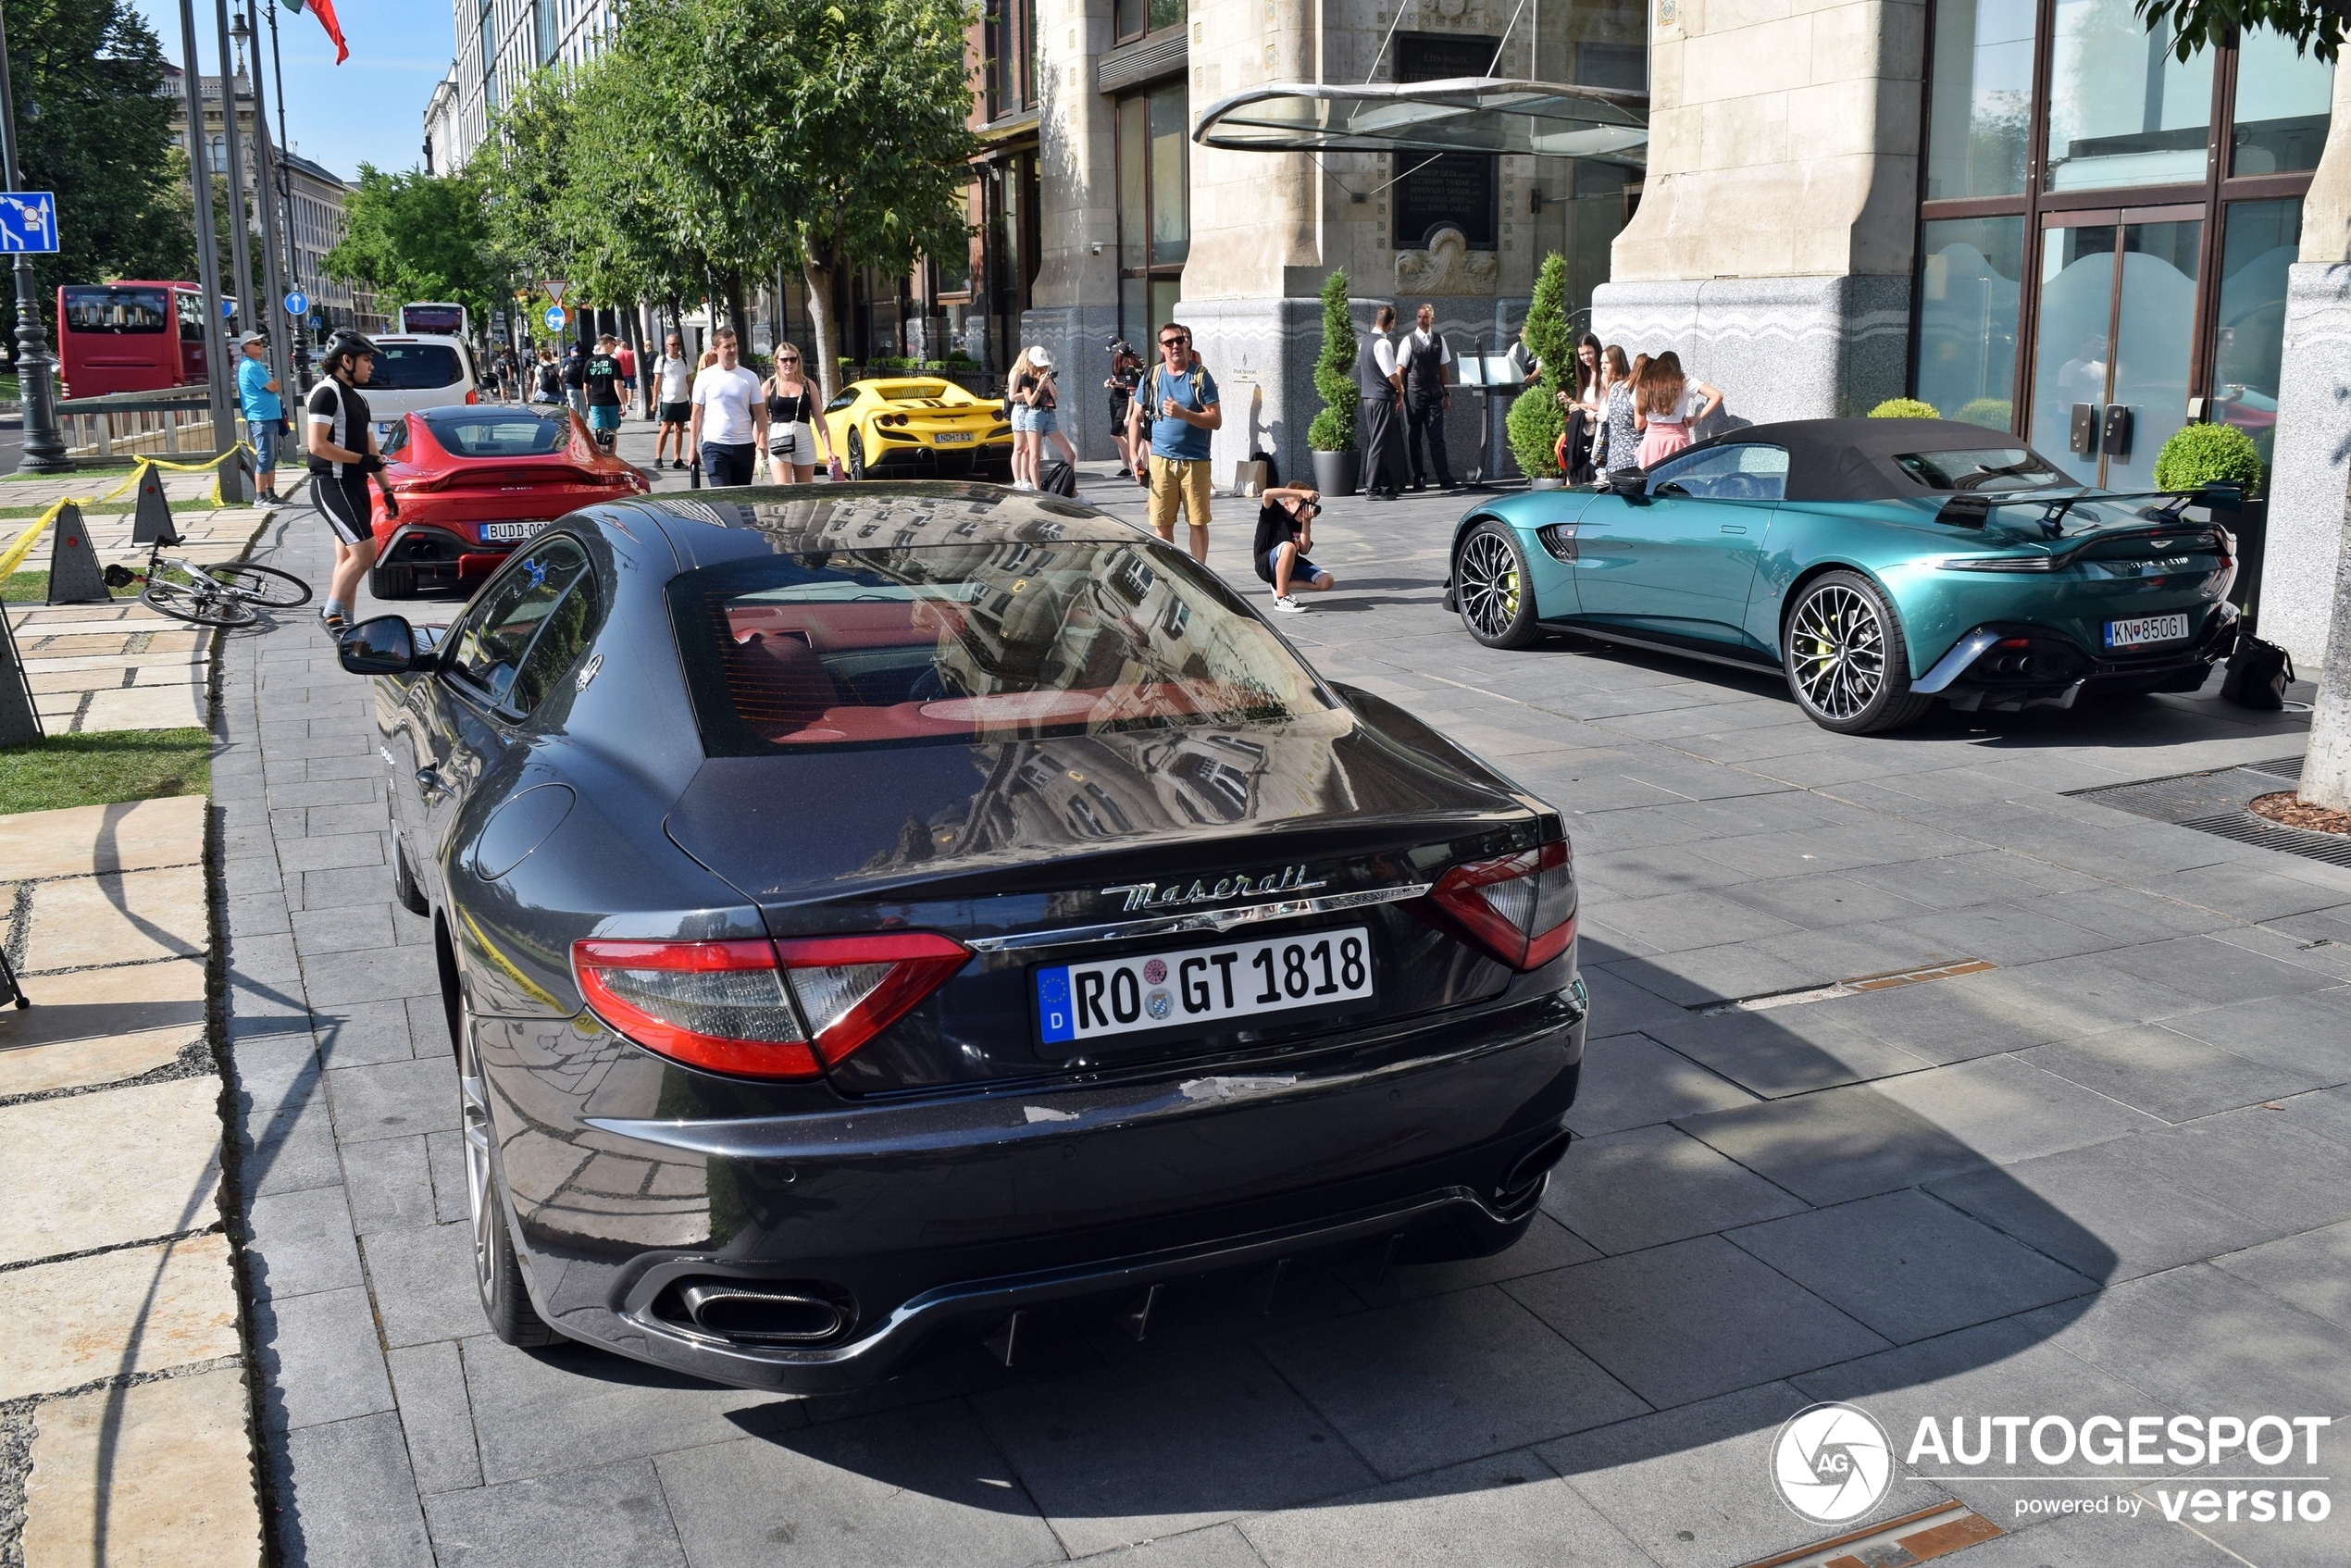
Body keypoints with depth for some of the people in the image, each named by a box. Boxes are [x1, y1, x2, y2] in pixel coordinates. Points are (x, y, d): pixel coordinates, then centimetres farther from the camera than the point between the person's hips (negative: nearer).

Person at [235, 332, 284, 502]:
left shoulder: (258, 365, 18)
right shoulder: (250, 366, -14)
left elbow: (272, 386, 21)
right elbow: (272, 387, -16)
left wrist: (273, 383, 1)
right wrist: (274, 382, 4)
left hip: (271, 416, 10)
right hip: (260, 418, -10)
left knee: (272, 458, 13)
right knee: (265, 458, -10)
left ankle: (271, 494, 18)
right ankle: (261, 497, -8)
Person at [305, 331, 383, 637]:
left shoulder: (357, 399, 18)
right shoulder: (326, 392, -10)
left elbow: (370, 450, 21)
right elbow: (318, 445, -19)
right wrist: (362, 460, -17)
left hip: (354, 485, 10)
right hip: (332, 485, -9)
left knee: (348, 559, 10)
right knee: (365, 553, -16)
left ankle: (342, 622, 14)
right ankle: (331, 614, -7)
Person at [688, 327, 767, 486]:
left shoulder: (749, 378, 5)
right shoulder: (705, 377, 2)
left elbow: (760, 413, 5)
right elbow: (697, 414, 5)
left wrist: (762, 442, -8)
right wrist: (693, 447, 2)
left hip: (744, 445, 2)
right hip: (714, 445, -2)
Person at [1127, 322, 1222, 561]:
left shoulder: (1201, 376, 0)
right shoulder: (1152, 376, 7)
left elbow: (1216, 420, -5)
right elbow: (1136, 418, 13)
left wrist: (1183, 414, -19)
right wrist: (1135, 455, 5)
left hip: (1195, 461, -2)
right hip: (1160, 459, 2)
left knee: (1198, 522, 1)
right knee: (1161, 523, 4)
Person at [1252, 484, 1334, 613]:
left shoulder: (1301, 521, 7)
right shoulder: (1273, 512, -7)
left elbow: (1304, 550, -5)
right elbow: (1267, 494, -30)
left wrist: (1306, 522, -12)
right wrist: (1301, 493, -31)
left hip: (1292, 564, 6)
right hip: (1267, 565, -6)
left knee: (1326, 581, -12)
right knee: (1288, 547, -39)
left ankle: (1282, 585, 2)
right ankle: (1281, 598, -29)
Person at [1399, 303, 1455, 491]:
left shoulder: (1439, 340, 8)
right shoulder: (1408, 340, -2)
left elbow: (1443, 368, 12)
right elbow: (1400, 369, -2)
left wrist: (1447, 393, 10)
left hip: (1435, 395, 2)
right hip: (1414, 394, -2)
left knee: (1437, 438, -2)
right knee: (1413, 438, 5)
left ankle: (1445, 479, -4)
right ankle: (1419, 478, 13)